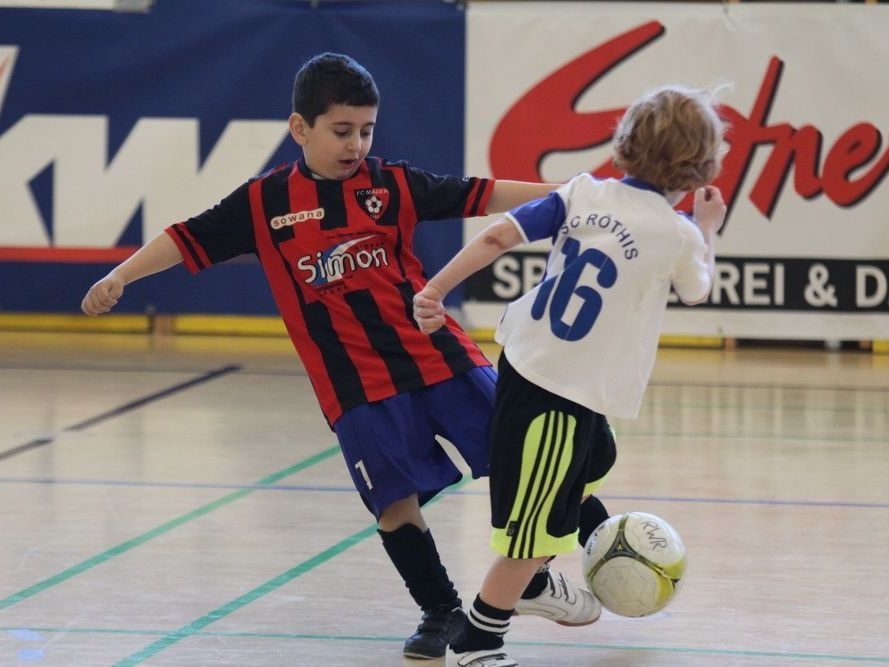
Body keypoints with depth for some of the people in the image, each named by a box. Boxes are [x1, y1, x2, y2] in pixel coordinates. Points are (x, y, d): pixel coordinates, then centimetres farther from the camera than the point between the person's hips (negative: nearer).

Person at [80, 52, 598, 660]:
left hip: (440, 355, 1)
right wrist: (119, 278, 1)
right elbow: (190, 240, 6)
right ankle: (441, 611, 15)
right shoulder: (266, 202, 1)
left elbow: (480, 196, 5)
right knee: (396, 501, -3)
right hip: (355, 382, -1)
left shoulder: (392, 183, 3)